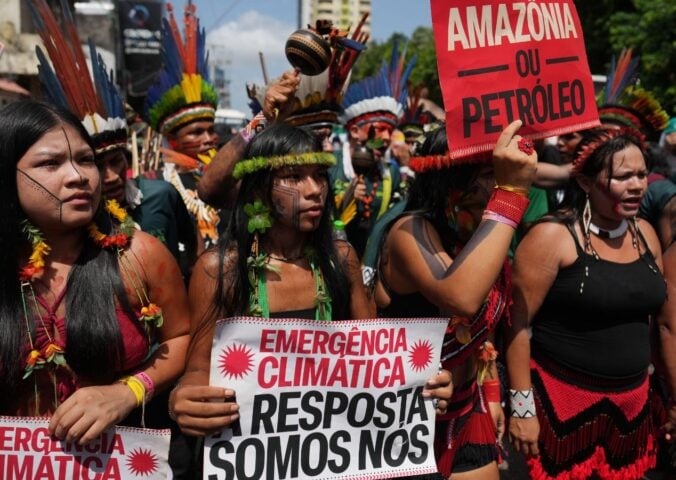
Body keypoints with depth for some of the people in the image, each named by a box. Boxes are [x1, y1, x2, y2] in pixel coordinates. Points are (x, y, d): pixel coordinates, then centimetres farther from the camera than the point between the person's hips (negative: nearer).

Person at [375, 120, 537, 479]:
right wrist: (510, 192, -43)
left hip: (466, 409, 7)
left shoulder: (484, 236, -1)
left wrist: (491, 394, 18)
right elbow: (461, 298, -45)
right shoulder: (412, 230, -24)